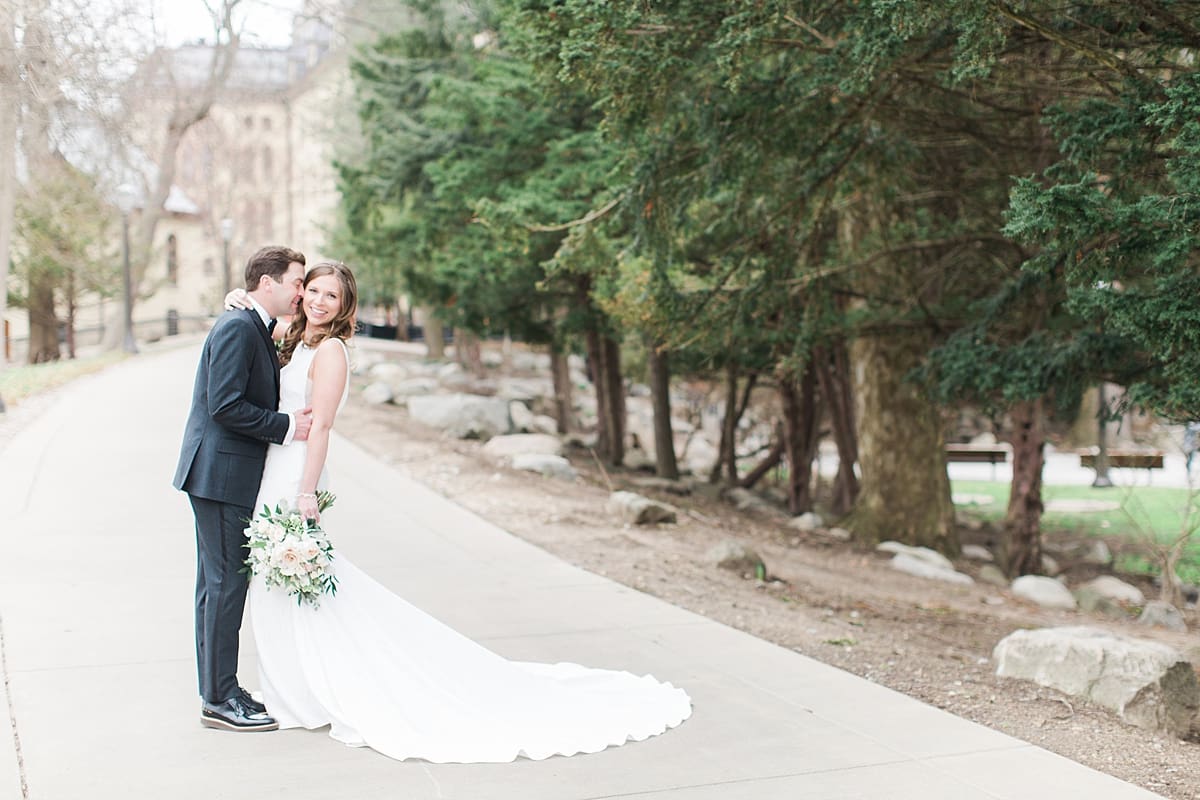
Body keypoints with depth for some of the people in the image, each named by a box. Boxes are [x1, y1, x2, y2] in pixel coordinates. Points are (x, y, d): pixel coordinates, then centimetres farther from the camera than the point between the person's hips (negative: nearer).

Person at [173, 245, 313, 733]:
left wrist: (293, 419, 6)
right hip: (222, 474, -11)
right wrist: (287, 426, -17)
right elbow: (225, 405, -22)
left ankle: (217, 691, 23)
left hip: (222, 476, 11)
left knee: (218, 585, 14)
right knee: (226, 585, -5)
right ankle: (219, 700, 2)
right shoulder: (237, 327, -16)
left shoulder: (253, 328, 15)